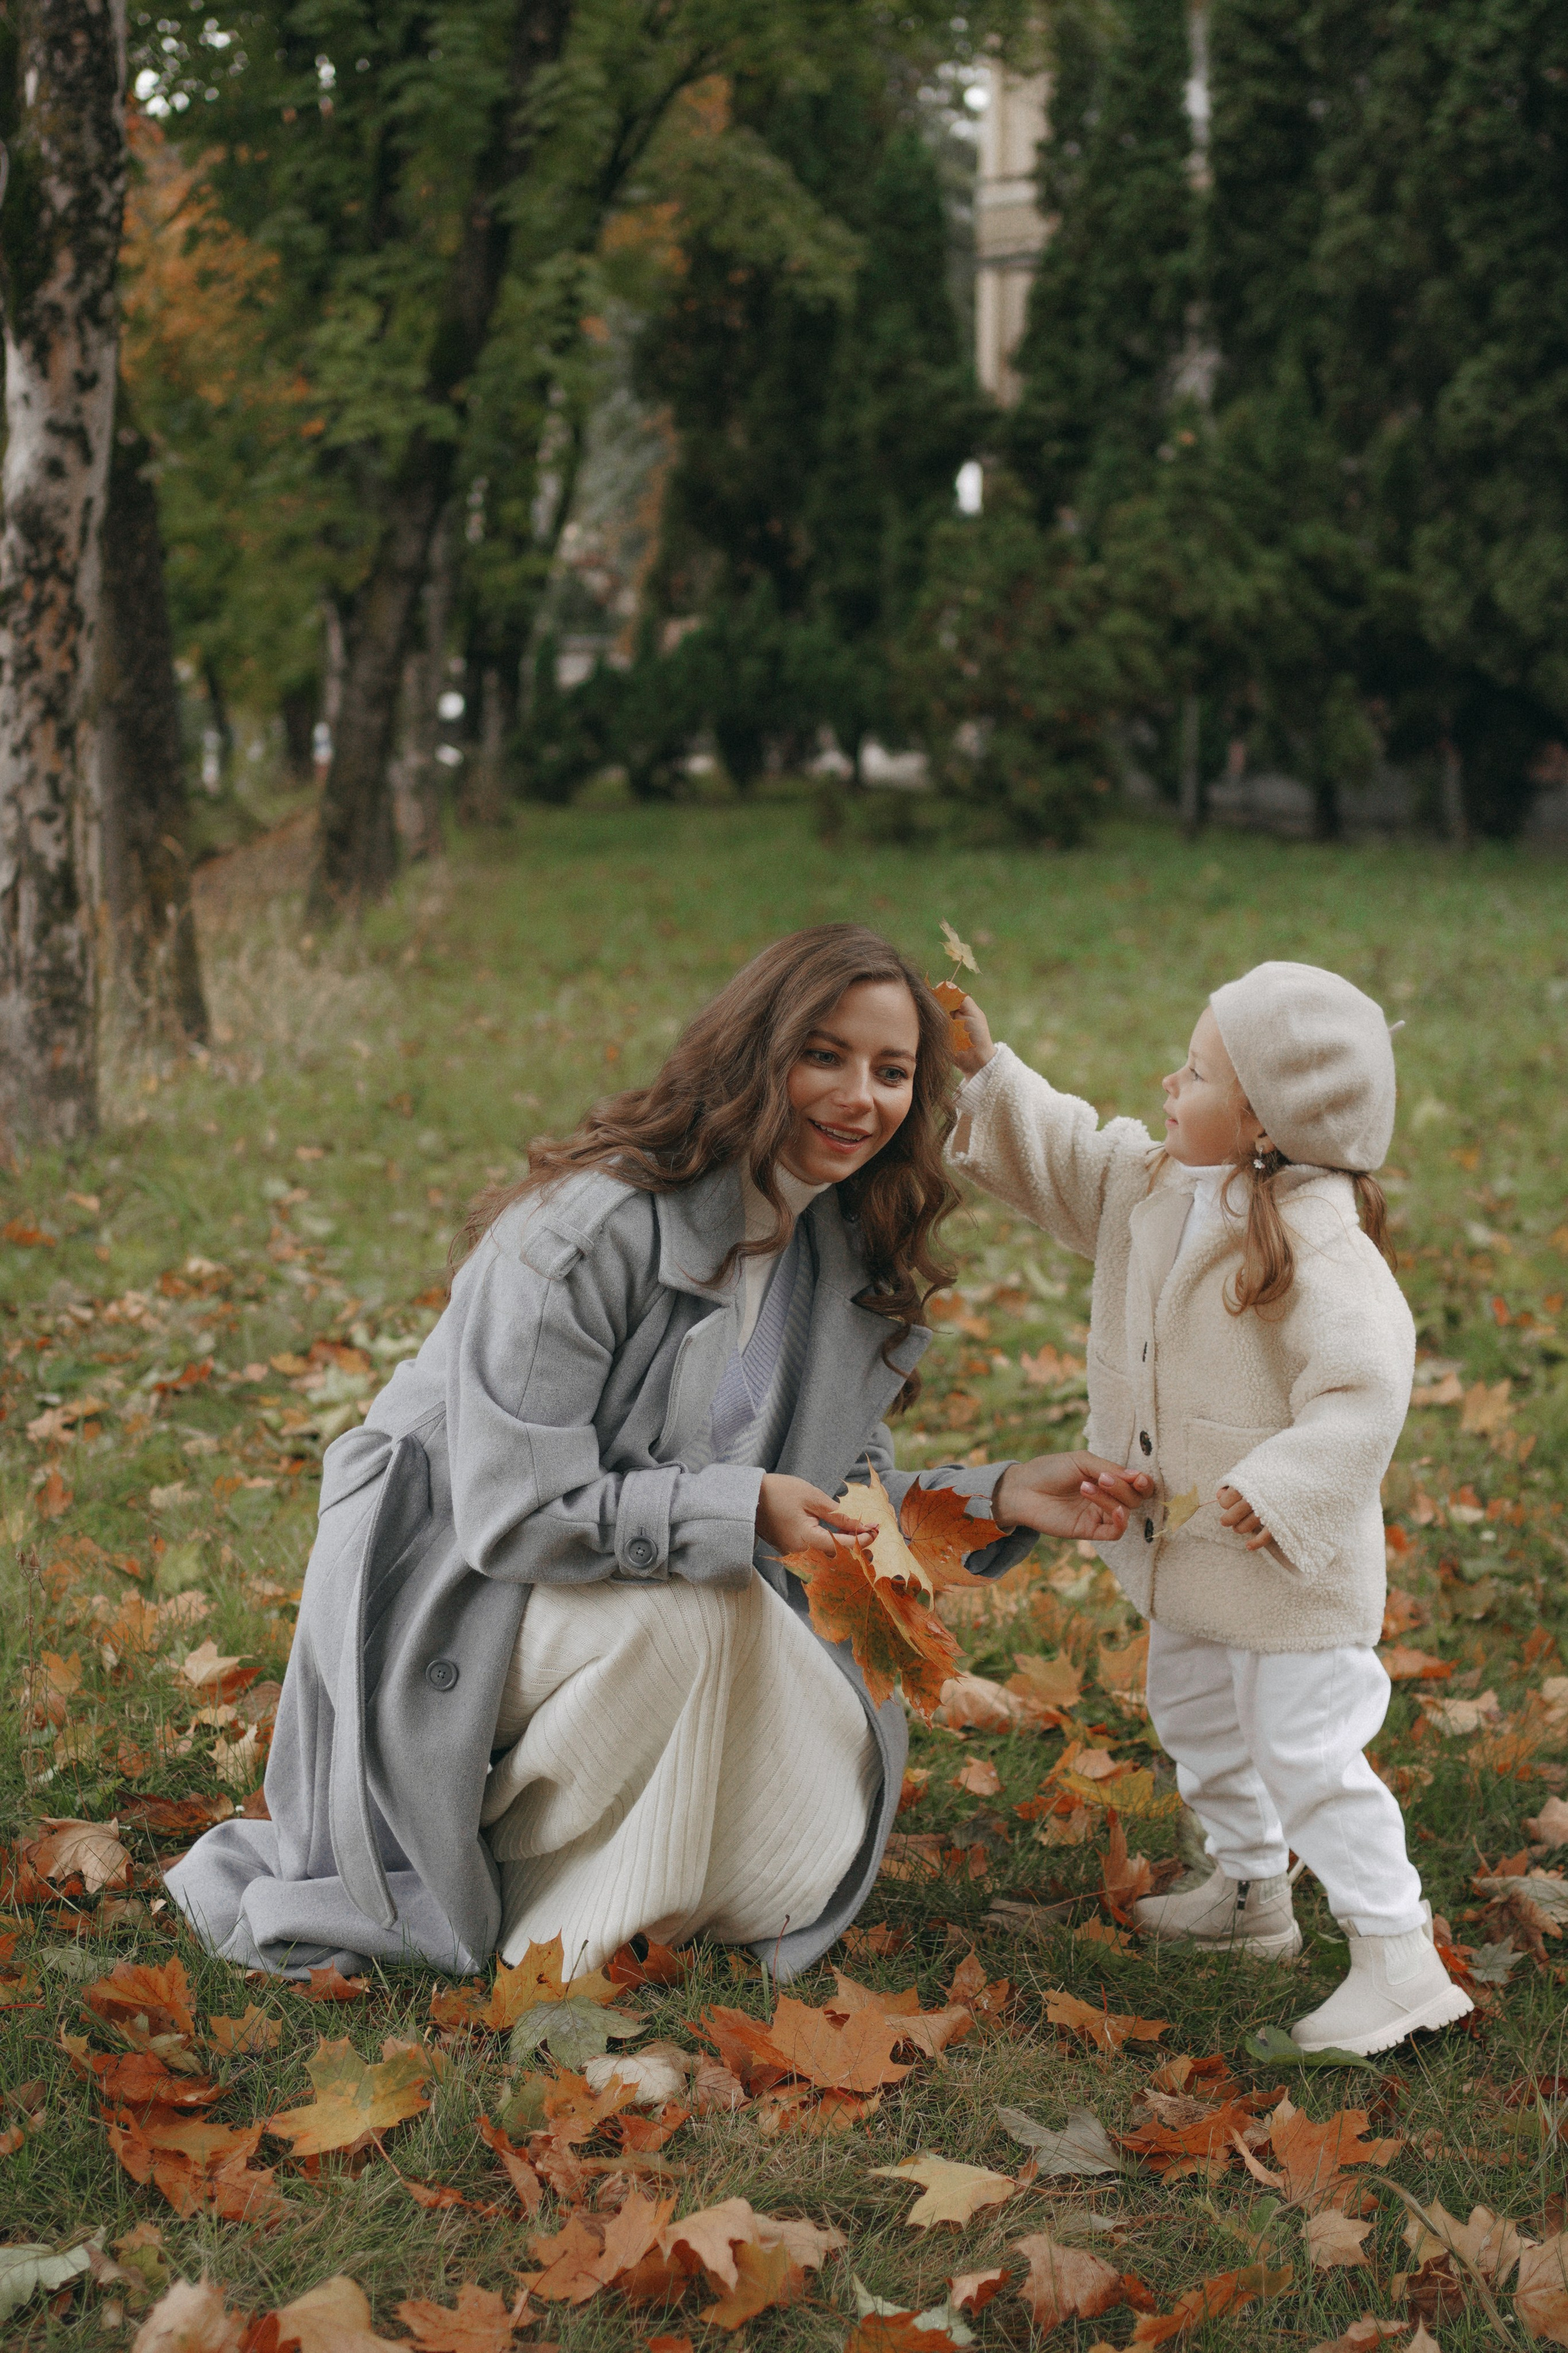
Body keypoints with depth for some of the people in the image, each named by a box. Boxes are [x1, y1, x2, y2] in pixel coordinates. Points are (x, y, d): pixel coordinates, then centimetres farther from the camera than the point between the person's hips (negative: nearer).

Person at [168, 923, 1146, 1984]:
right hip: (453, 1598, -7)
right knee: (696, 1610, -36)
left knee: (803, 1866, -13)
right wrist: (739, 1506, -34)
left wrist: (1000, 1498, -9)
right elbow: (514, 1511, -27)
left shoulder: (848, 1261, 0)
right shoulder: (593, 1226, -25)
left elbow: (832, 1504, 6)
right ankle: (554, 1967, -14)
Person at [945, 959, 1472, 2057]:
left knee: (1306, 1751, -7)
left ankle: (1401, 1960, 2)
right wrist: (988, 1070, 5)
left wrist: (1284, 1483, -37)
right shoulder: (1156, 1188, 1)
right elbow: (1060, 1154, 14)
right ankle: (1252, 1891, 46)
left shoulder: (1317, 1244, -27)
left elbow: (1368, 1382, -33)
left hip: (1287, 1562, -10)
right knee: (1196, 1717, 25)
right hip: (1188, 1553, 10)